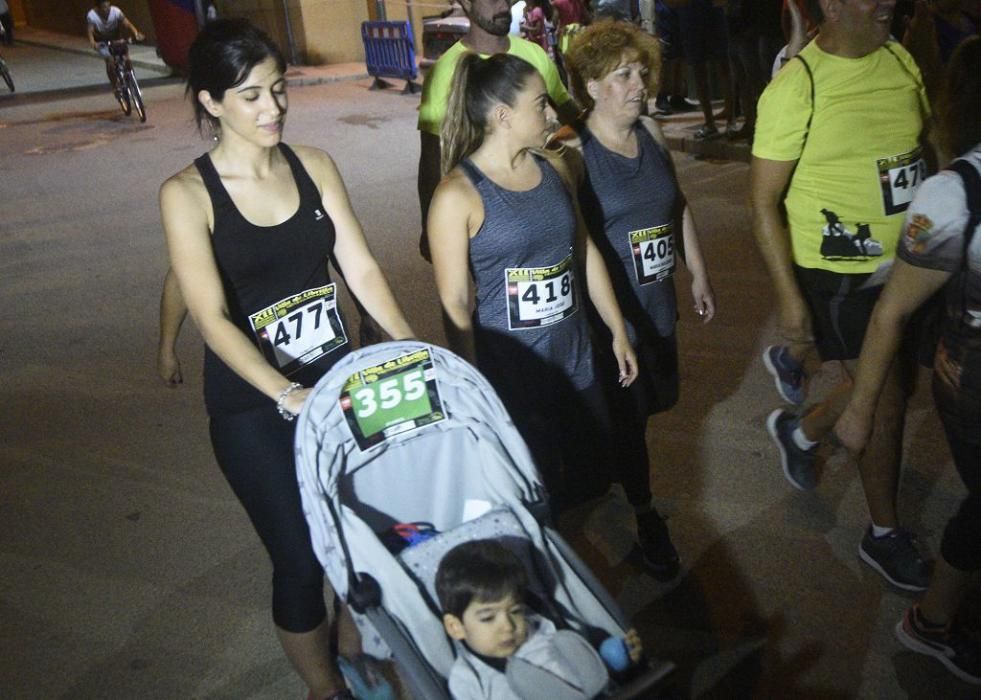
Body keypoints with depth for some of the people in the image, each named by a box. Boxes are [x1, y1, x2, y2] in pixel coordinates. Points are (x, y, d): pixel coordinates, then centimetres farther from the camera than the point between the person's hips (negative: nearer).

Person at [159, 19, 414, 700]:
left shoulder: (314, 165, 1)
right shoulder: (188, 194, -10)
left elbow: (362, 269, -1)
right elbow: (213, 318, -19)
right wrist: (287, 396, -30)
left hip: (338, 379, 4)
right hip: (253, 408, -4)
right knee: (302, 557, 3)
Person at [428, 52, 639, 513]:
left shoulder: (554, 169, 5)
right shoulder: (459, 194, -14)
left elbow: (586, 252, 14)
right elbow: (454, 303, -13)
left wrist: (618, 332, 16)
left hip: (575, 360, 6)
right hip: (510, 372, -6)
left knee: (587, 484, 19)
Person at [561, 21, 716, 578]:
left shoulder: (651, 132, 4)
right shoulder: (573, 152, -17)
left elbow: (679, 205, 14)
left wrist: (699, 275, 17)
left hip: (658, 301, 7)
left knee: (649, 402, 20)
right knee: (626, 415, 6)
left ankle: (605, 467, 48)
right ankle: (645, 515, 26)